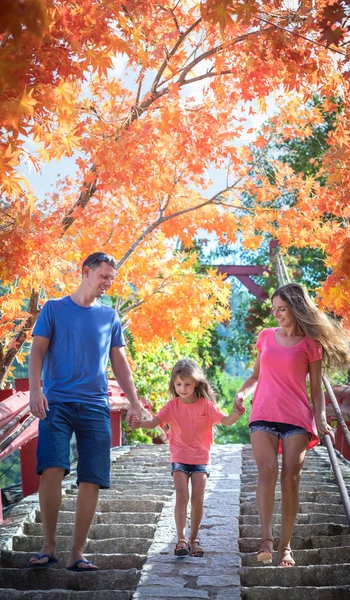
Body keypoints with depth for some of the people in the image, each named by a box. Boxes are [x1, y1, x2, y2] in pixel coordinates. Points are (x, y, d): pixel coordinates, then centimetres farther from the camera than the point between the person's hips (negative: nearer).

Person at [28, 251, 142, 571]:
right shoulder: (54, 309, 8)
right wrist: (35, 389, -14)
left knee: (91, 480, -4)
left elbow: (119, 362, 17)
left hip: (96, 406, 3)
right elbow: (38, 352, 2)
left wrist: (134, 401, 7)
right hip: (57, 402, -2)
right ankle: (49, 546, -2)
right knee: (51, 469, -17)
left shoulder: (110, 317, 15)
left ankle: (77, 553, 5)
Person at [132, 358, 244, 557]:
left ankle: (194, 539, 13)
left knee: (198, 499, -2)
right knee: (182, 496, -12)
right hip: (179, 458, 0)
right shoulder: (172, 406, -4)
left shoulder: (206, 405, -5)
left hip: (201, 458, 0)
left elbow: (225, 420, -13)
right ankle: (181, 539, -10)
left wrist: (236, 415, -34)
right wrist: (140, 423, -35)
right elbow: (154, 422, -15)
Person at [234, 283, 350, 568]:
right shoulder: (266, 336, 13)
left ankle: (286, 546, 2)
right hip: (264, 415, 2)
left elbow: (316, 387, 4)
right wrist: (243, 392, 2)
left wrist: (321, 419, -8)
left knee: (290, 478, -7)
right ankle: (267, 539, -21)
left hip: (297, 418, -2)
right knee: (267, 469, -19)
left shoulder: (310, 344, 4)